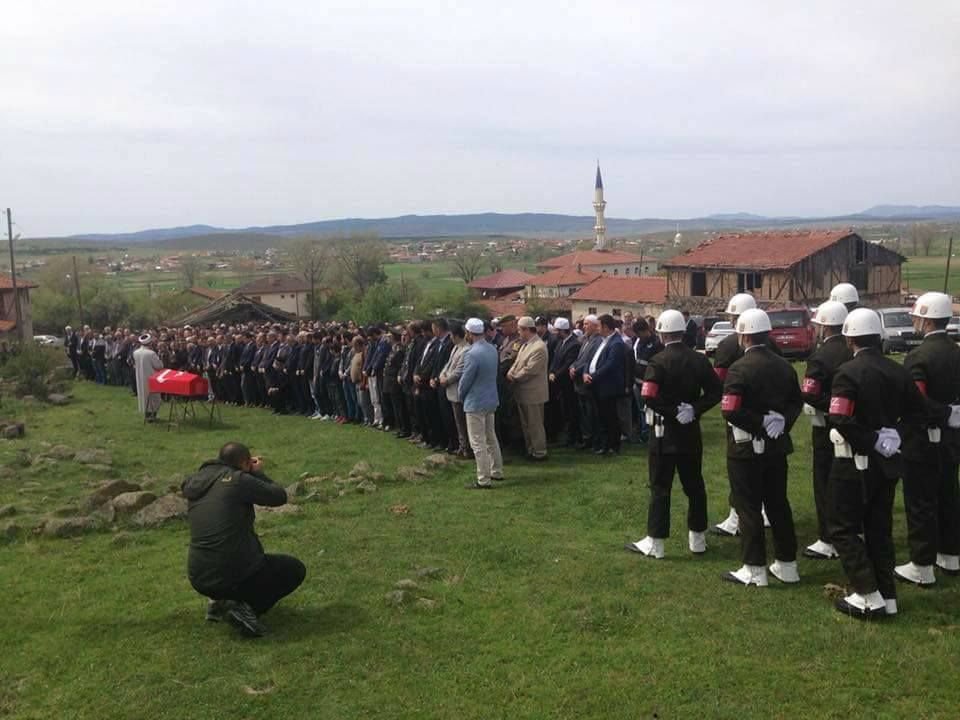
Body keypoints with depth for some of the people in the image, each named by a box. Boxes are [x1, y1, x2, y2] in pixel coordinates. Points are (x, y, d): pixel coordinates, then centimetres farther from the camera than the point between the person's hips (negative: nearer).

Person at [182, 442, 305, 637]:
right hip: (236, 576, -7)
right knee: (295, 570, 16)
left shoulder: (195, 484, 8)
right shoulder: (238, 480, -11)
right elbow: (280, 496, -2)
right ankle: (247, 608, -4)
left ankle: (221, 601, 20)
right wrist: (258, 474, 15)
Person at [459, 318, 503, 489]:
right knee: (491, 437, 20)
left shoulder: (472, 354, -23)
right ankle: (497, 472, 29)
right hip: (491, 399, 8)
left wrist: (460, 395, 5)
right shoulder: (493, 349, 2)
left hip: (475, 402, -8)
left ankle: (483, 480, 3)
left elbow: (465, 380, -16)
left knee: (478, 442, -1)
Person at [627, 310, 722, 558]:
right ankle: (697, 538, 23)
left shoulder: (658, 361, -14)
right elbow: (716, 391, 0)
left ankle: (655, 542, 7)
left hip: (665, 430, -5)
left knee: (660, 488, 2)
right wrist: (694, 410, -7)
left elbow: (649, 397, -23)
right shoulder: (699, 360, 3)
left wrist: (671, 412, -13)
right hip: (691, 432, 5)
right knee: (694, 484, 14)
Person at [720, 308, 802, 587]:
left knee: (749, 508, 2)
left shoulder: (740, 368, -17)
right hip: (776, 446, 7)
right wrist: (782, 422, -1)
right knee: (779, 505, 15)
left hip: (746, 448, -7)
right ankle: (787, 565, 23)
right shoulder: (784, 366, 6)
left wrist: (760, 423, -15)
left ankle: (754, 570, 8)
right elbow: (797, 402, 10)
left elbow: (731, 411, -25)